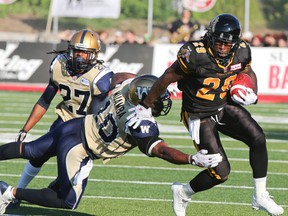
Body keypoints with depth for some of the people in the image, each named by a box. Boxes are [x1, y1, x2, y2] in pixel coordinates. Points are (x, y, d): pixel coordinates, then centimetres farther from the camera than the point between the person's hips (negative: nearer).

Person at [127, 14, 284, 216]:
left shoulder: (242, 52, -10)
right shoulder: (195, 55, -26)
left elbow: (248, 72, 13)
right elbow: (167, 79, -14)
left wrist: (252, 93, -9)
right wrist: (145, 106, -5)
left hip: (225, 106, 5)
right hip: (199, 117, -5)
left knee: (258, 139, -19)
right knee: (221, 173, -7)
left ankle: (260, 196, -4)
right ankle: (183, 193, 23)